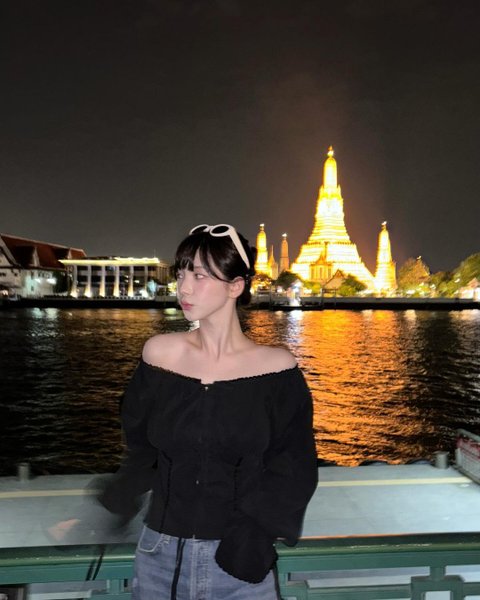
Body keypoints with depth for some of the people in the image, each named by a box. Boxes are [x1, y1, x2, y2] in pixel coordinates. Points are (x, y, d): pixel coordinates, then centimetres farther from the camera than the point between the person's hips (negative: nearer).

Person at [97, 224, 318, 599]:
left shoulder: (277, 368, -10)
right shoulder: (160, 353, -5)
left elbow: (293, 474, -4)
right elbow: (141, 447, 7)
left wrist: (257, 534, -14)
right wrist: (125, 488, -9)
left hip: (239, 563, -2)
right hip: (161, 555, 2)